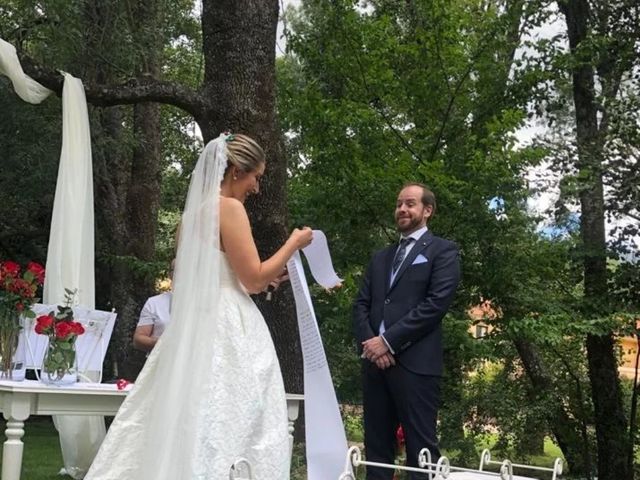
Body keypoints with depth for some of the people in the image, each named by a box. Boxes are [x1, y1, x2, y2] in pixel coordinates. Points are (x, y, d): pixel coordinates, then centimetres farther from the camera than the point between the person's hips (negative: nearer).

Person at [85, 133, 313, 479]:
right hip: (227, 331, -9)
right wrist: (293, 244, 1)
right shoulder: (229, 207, -10)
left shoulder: (194, 212, 16)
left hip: (195, 329, 9)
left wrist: (265, 279, 26)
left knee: (184, 425, 7)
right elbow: (253, 278, -13)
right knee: (226, 432, -6)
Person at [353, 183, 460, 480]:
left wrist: (388, 341, -12)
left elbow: (436, 303, -9)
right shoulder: (381, 257, 23)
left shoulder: (442, 251, 3)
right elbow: (361, 304, 15)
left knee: (420, 450, -3)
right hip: (375, 361, 6)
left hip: (415, 362, -6)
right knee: (376, 446, 7)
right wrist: (368, 342, -5)